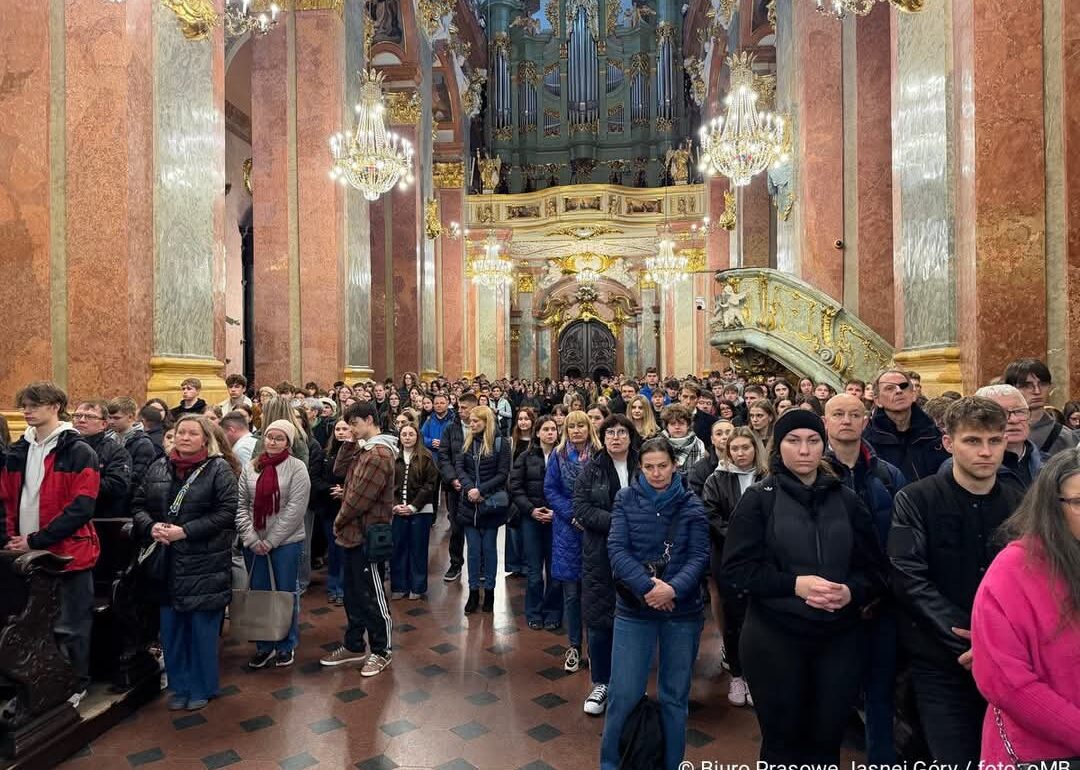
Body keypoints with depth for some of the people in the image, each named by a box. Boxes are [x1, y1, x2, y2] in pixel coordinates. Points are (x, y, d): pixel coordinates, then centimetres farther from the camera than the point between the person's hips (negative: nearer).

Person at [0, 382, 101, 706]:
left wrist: (36, 541, -17)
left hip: (67, 553, -6)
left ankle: (76, 684, 23)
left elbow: (81, 507, -16)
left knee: (70, 625, 6)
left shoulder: (79, 452, -10)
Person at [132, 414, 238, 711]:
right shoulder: (159, 467, 8)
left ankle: (202, 688, 24)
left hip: (204, 565, -4)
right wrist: (151, 526, -10)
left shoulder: (219, 469, -7)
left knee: (202, 630, 6)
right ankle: (179, 686, 31)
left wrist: (185, 531, -19)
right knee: (171, 628, 14)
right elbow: (138, 505, 10)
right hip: (167, 563, 4)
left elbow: (227, 513, -14)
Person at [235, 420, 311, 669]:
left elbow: (295, 509, -14)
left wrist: (270, 541, -14)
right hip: (254, 543, 4)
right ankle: (264, 646, 29)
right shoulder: (250, 467, 4)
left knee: (286, 593, 8)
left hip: (286, 542, -4)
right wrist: (251, 538, -8)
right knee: (259, 593, 13)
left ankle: (286, 645, 25)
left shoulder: (297, 468, -9)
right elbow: (241, 505, 3)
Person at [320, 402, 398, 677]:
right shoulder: (364, 449, 12)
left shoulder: (379, 454, -20)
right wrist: (350, 444, 3)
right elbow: (339, 470, 12)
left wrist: (340, 520, -7)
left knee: (371, 595, 3)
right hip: (354, 531, 10)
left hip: (367, 534, -10)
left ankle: (382, 650, 18)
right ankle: (354, 646, 31)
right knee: (353, 593, 18)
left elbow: (360, 497, -21)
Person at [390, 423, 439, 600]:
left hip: (420, 510, -2)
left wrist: (413, 506, -12)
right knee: (397, 549, 6)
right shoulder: (393, 457, 6)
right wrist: (395, 505, -9)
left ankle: (418, 587, 17)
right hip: (398, 511, 3)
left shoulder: (426, 457, -2)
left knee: (418, 550, 6)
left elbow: (430, 484, -7)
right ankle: (399, 586, 20)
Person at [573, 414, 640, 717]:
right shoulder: (592, 469, 2)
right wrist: (617, 522, -17)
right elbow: (580, 507, -7)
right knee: (597, 619, 5)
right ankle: (601, 683, 23)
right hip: (599, 556, 0)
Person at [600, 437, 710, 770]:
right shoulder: (626, 498, -2)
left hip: (683, 610, 1)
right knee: (623, 695, 0)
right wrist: (647, 586, -22)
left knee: (675, 695, 13)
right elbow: (616, 548, -9)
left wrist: (673, 589, -22)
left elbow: (700, 555, -6)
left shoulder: (691, 504, -1)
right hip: (633, 608, -1)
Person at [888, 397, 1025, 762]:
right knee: (954, 759, 4)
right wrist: (969, 642, -19)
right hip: (942, 664, -3)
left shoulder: (1020, 504, 5)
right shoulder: (915, 501, -7)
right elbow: (910, 581, -14)